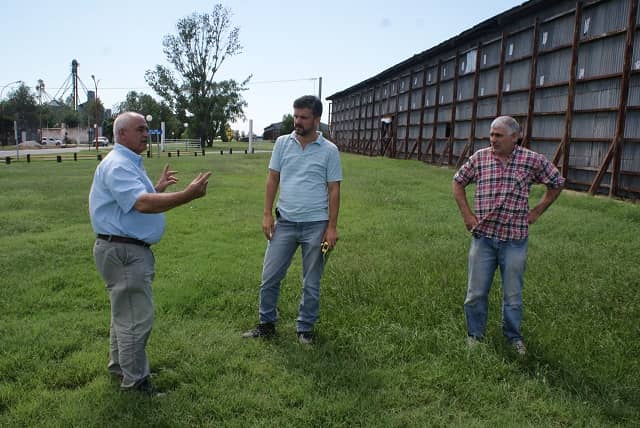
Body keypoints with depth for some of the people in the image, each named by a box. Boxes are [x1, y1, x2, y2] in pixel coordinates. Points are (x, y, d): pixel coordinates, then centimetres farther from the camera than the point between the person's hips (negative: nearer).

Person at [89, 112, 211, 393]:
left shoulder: (130, 163, 17)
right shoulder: (117, 165, -18)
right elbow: (143, 204, -33)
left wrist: (158, 187, 24)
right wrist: (188, 195, -38)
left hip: (130, 250, 11)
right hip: (123, 251, -11)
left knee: (125, 312, 22)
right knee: (137, 318, -3)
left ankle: (119, 367, 39)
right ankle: (135, 381, 11)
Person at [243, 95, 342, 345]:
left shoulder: (329, 150, -4)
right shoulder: (282, 143, 2)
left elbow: (334, 190, -2)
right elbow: (273, 179, 6)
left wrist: (332, 227, -6)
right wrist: (267, 214, 0)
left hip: (316, 225, -2)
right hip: (284, 222, 2)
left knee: (311, 284, 10)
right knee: (269, 277, 8)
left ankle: (305, 328, 27)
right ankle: (266, 324, 27)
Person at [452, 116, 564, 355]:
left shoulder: (532, 160, -3)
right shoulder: (479, 157, -1)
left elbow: (557, 183, 11)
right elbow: (458, 182, 12)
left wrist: (536, 212, 5)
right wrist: (466, 213, 4)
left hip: (515, 239, 0)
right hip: (483, 237, 1)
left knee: (513, 294, 12)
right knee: (476, 292, 8)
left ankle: (513, 337, 33)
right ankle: (475, 335, 26)